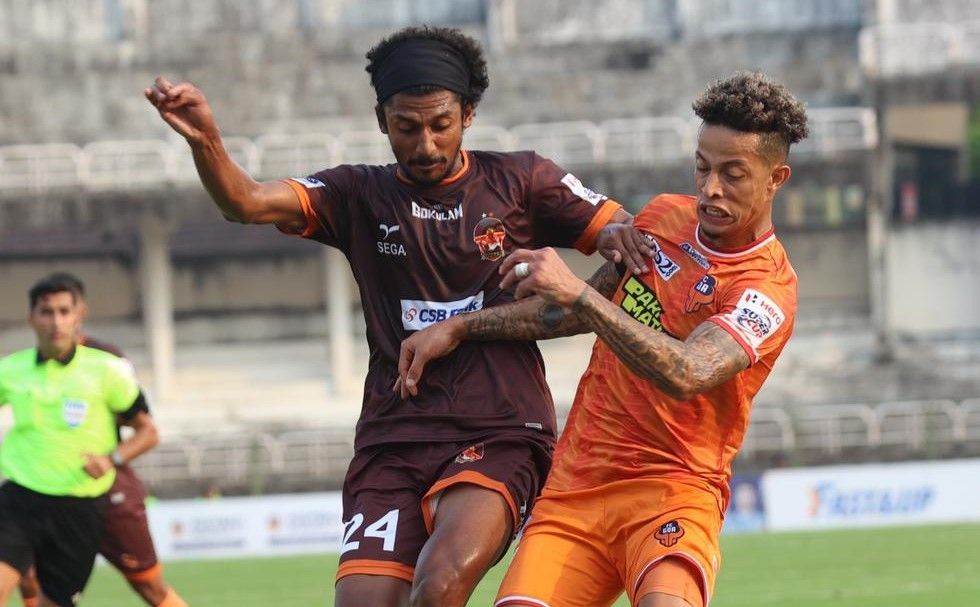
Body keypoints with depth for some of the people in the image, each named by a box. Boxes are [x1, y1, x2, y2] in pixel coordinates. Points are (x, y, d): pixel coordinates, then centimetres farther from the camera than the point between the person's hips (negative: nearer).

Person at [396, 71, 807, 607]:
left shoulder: (768, 288, -12)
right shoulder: (664, 216, 9)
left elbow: (686, 374, -30)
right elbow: (576, 311, 25)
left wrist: (578, 292, -32)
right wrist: (460, 328, 22)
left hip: (672, 487, -5)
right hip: (574, 486, 6)